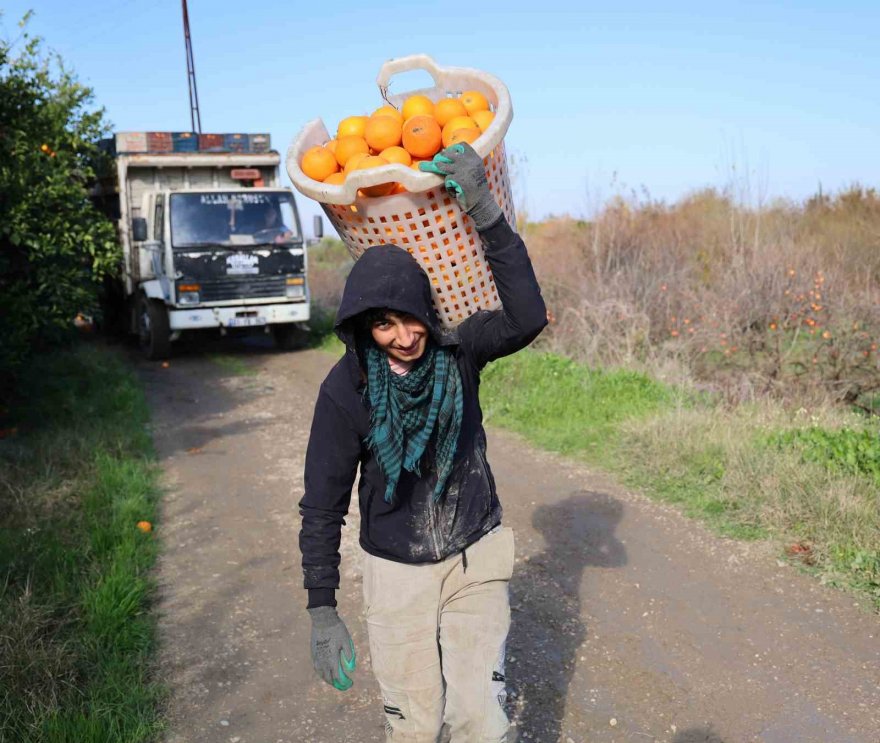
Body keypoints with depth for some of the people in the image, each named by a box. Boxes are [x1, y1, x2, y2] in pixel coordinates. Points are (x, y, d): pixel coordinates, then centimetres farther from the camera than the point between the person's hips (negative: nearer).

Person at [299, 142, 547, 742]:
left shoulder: (456, 351, -13)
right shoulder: (346, 390, -16)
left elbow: (527, 320, -33)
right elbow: (323, 504, -11)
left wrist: (486, 213, -40)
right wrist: (322, 613, -12)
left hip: (476, 556, 1)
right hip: (396, 571, 0)